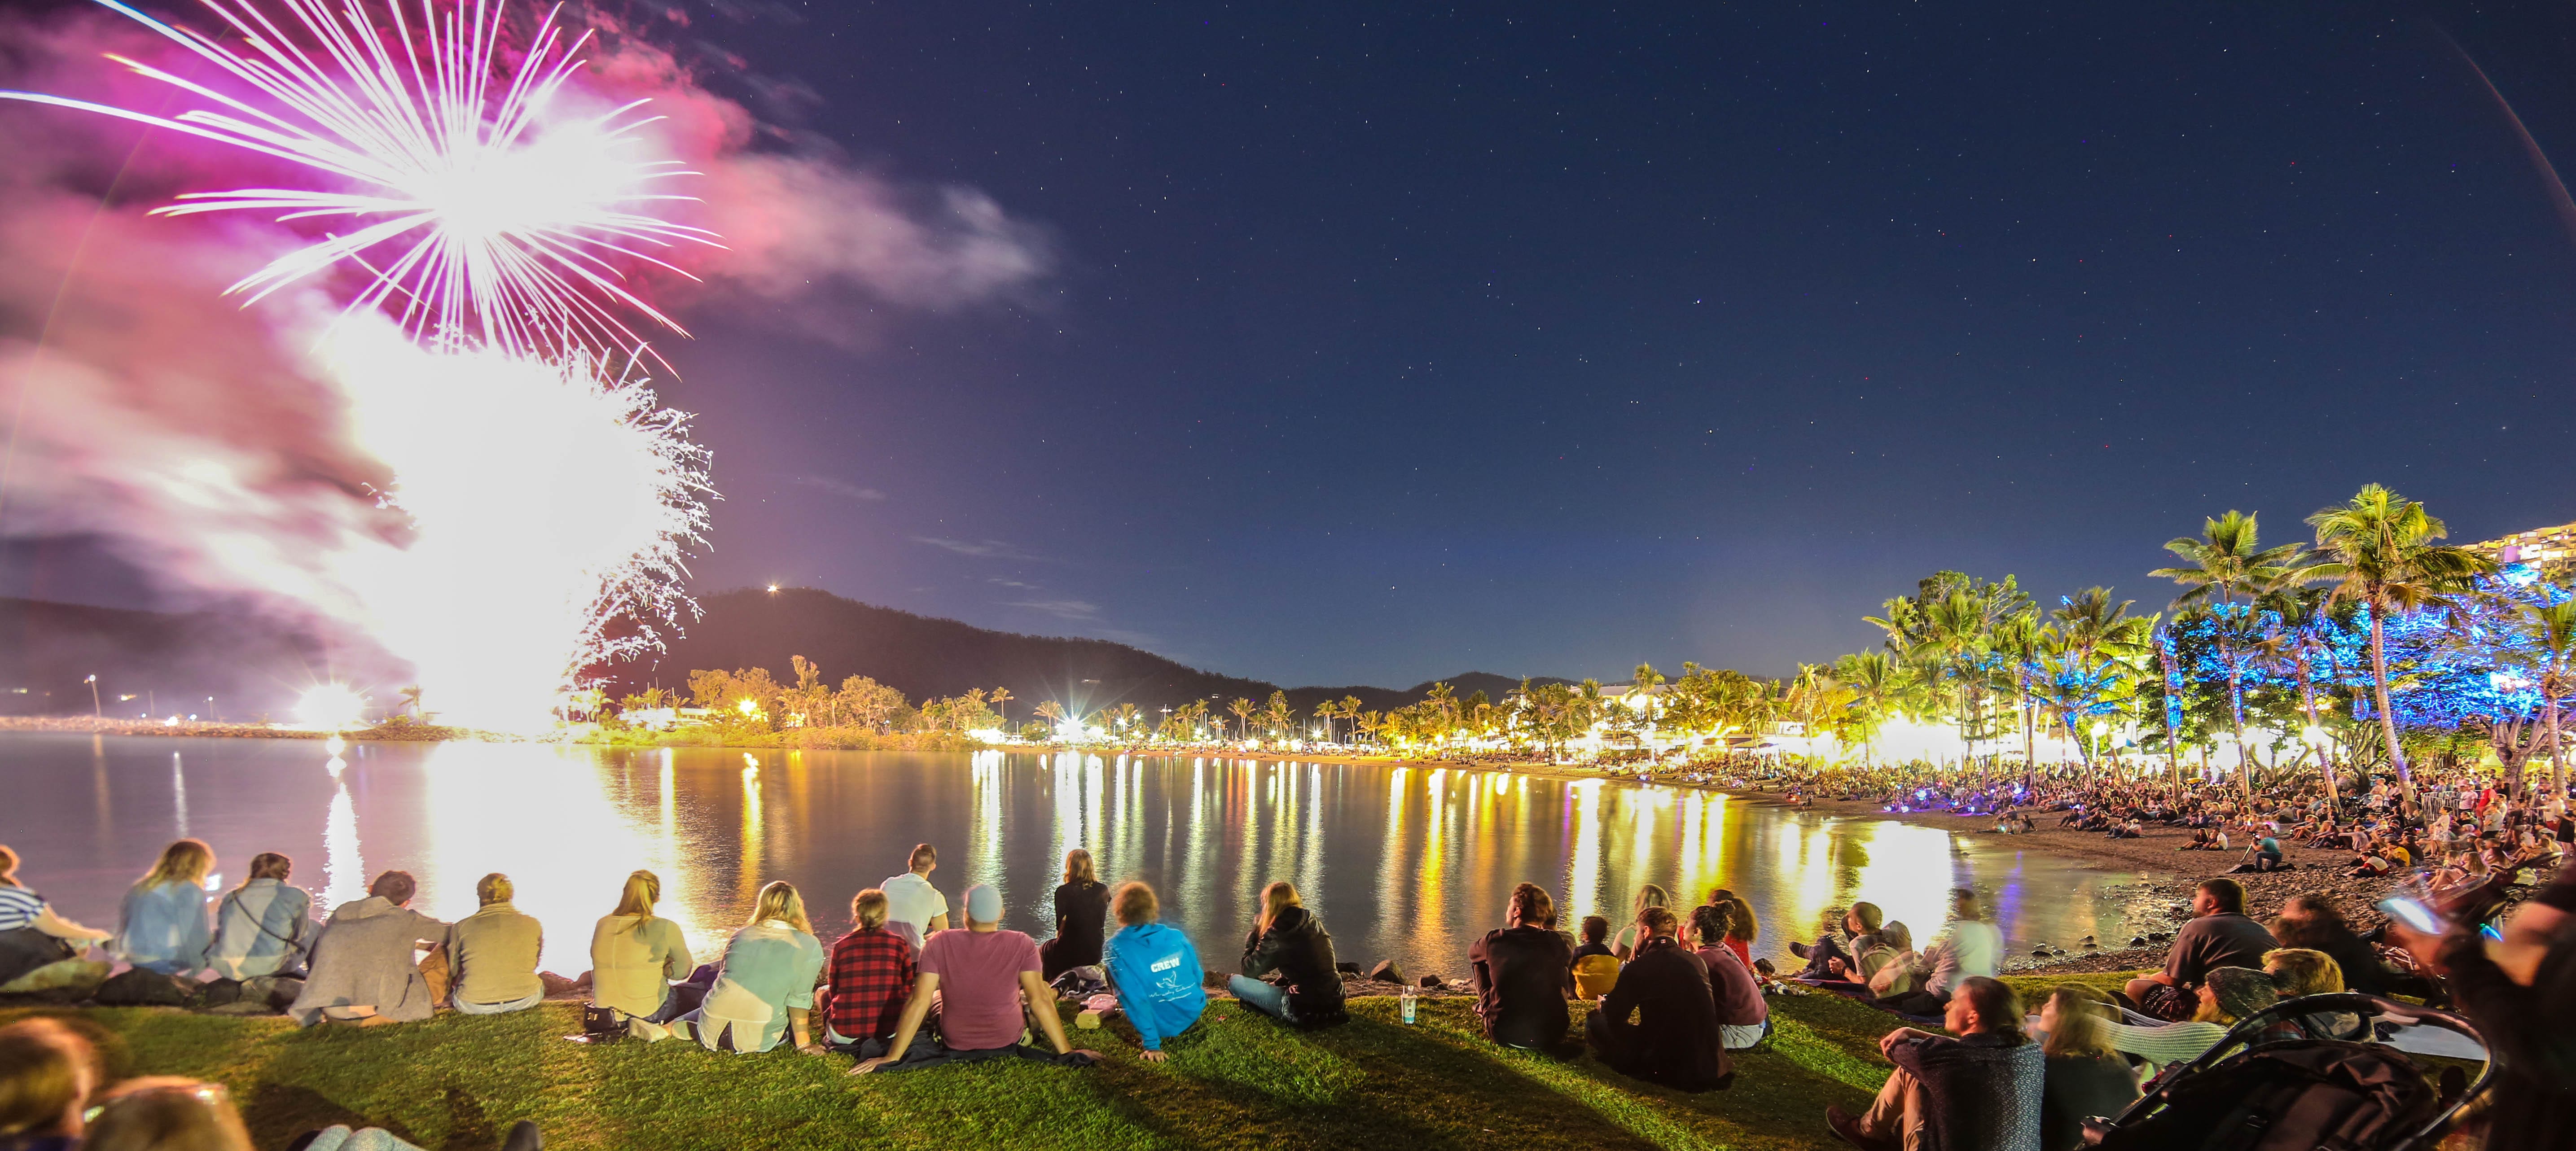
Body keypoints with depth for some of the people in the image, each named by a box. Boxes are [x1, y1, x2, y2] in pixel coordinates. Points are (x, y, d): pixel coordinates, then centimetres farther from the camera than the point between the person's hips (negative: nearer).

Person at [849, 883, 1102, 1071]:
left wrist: (892, 1058, -10)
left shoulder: (939, 944, -16)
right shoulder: (1023, 945, -18)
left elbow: (919, 1002, -17)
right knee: (1045, 988, 25)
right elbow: (1039, 1001, -17)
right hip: (1010, 1041, -1)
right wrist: (1066, 1052, -10)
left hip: (954, 1043, 1)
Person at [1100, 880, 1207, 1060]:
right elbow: (1199, 977, 4)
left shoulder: (1114, 949, -15)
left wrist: (1151, 1044, -16)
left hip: (1161, 1027, -4)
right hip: (1193, 1016, 4)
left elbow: (1134, 998, -19)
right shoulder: (1177, 936, -6)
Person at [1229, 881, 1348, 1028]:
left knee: (1235, 982, 2)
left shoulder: (1278, 931, -10)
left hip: (1305, 1011, -8)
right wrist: (1275, 983, 28)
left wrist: (1253, 936, 10)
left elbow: (1249, 971, -2)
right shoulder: (1314, 922, 11)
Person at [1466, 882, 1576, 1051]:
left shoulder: (1496, 939, -10)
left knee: (1478, 960, 16)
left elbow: (1472, 951, 15)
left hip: (1503, 1035, -1)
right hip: (1551, 1037, 1)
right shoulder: (1556, 943, -7)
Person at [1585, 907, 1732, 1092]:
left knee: (1595, 1023, 8)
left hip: (1668, 1069, -5)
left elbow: (1613, 1018, -3)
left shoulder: (1639, 966, -11)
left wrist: (1604, 1002, 21)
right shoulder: (1698, 962, 5)